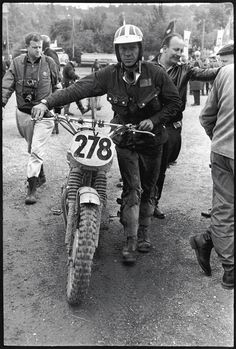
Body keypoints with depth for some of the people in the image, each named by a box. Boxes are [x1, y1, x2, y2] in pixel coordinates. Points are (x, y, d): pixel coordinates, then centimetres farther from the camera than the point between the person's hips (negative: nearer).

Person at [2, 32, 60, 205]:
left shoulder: (49, 63, -1)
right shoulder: (17, 63, 1)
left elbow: (57, 87, 10)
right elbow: (7, 85, -7)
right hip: (24, 113, 3)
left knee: (37, 150, -11)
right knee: (32, 149, 16)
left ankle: (32, 188, -8)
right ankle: (41, 176, 36)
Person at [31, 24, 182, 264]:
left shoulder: (155, 73, -8)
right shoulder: (109, 75, -8)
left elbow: (174, 102, 0)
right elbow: (79, 88, -20)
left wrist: (154, 120, -15)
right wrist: (47, 103, -32)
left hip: (152, 140, 1)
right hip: (125, 140, -1)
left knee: (147, 189, 10)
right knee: (132, 189, -9)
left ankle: (143, 233, 29)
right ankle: (130, 240, 3)